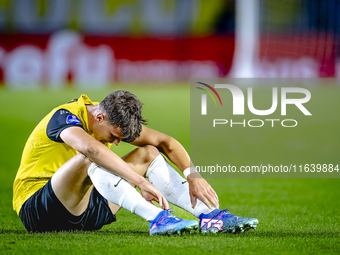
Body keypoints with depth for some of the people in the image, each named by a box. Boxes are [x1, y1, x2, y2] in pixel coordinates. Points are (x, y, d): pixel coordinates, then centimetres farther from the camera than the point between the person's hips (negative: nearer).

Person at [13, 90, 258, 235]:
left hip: (83, 209, 8)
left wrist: (193, 175, -13)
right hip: (38, 211, -8)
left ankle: (210, 215, -13)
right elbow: (90, 147, -43)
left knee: (150, 153, 0)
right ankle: (158, 219, -44)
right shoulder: (64, 117, -21)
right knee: (90, 160, -36)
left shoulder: (113, 120, 3)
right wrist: (141, 181, -46)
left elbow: (164, 141, 4)